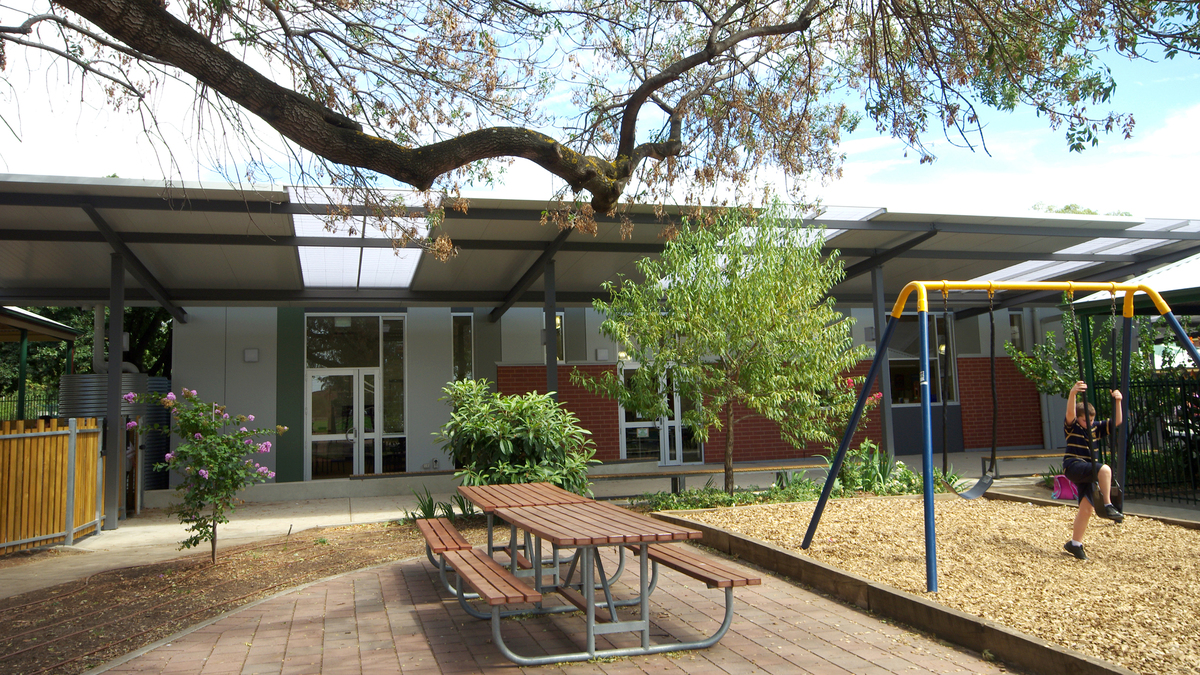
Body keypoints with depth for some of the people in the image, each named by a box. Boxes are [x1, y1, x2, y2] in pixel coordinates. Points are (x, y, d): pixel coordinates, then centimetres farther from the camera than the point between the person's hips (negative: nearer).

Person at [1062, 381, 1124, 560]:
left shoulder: (1096, 427, 15)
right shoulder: (1072, 427, -5)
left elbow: (1116, 422, 11)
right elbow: (1070, 413, -27)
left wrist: (1117, 401, -4)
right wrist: (1072, 393, -45)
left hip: (1088, 471, 7)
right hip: (1073, 466, -7)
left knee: (1087, 506, 2)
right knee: (1104, 469, -32)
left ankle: (1075, 543, 12)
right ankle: (1106, 506, -26)